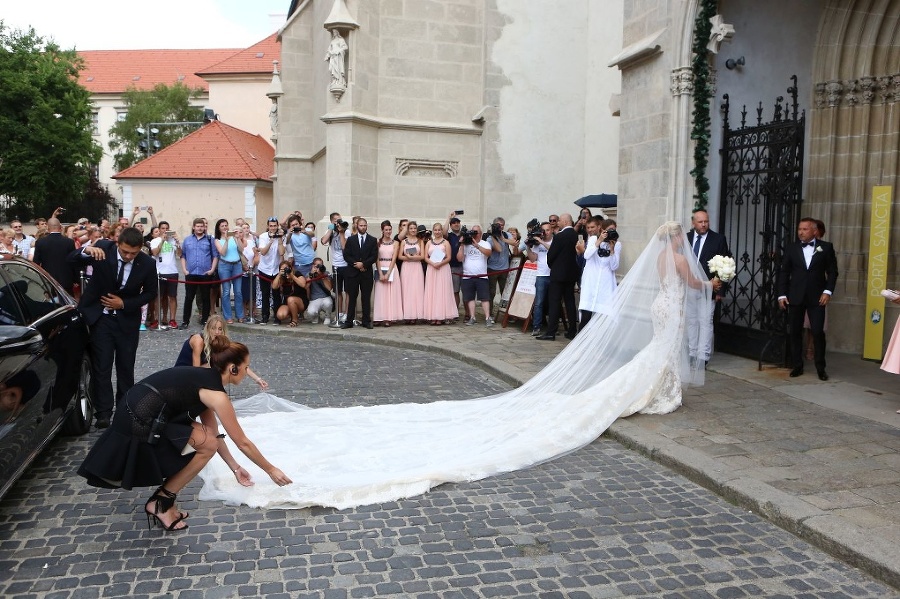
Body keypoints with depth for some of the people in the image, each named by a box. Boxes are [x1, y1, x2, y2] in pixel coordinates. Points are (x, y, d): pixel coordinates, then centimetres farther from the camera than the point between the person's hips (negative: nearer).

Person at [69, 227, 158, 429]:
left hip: (127, 319, 1)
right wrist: (87, 251, -38)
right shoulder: (103, 249, -15)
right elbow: (71, 260, -16)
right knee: (101, 366, -2)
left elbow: (150, 292, -2)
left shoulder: (148, 263, -14)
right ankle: (103, 411, 5)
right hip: (100, 317, -1)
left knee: (126, 366, 10)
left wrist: (124, 304, -13)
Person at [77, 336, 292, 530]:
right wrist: (271, 470, 9)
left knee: (205, 438, 13)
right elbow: (242, 443, -3)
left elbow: (213, 433, 23)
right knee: (207, 445, -3)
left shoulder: (203, 379, 15)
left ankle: (165, 499, 17)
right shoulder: (215, 394, -11)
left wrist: (235, 468, 27)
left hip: (135, 418, 9)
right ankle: (160, 503, 8)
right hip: (137, 428, -9)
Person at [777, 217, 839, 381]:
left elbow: (832, 271, 4)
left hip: (817, 297, -2)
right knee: (795, 332, 5)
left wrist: (828, 291, -8)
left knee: (818, 332, -5)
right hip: (795, 296, 2)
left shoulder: (826, 247, 3)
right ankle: (797, 366, 14)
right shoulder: (791, 248, 7)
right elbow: (784, 272, 7)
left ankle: (820, 368, 6)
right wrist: (782, 294, 0)